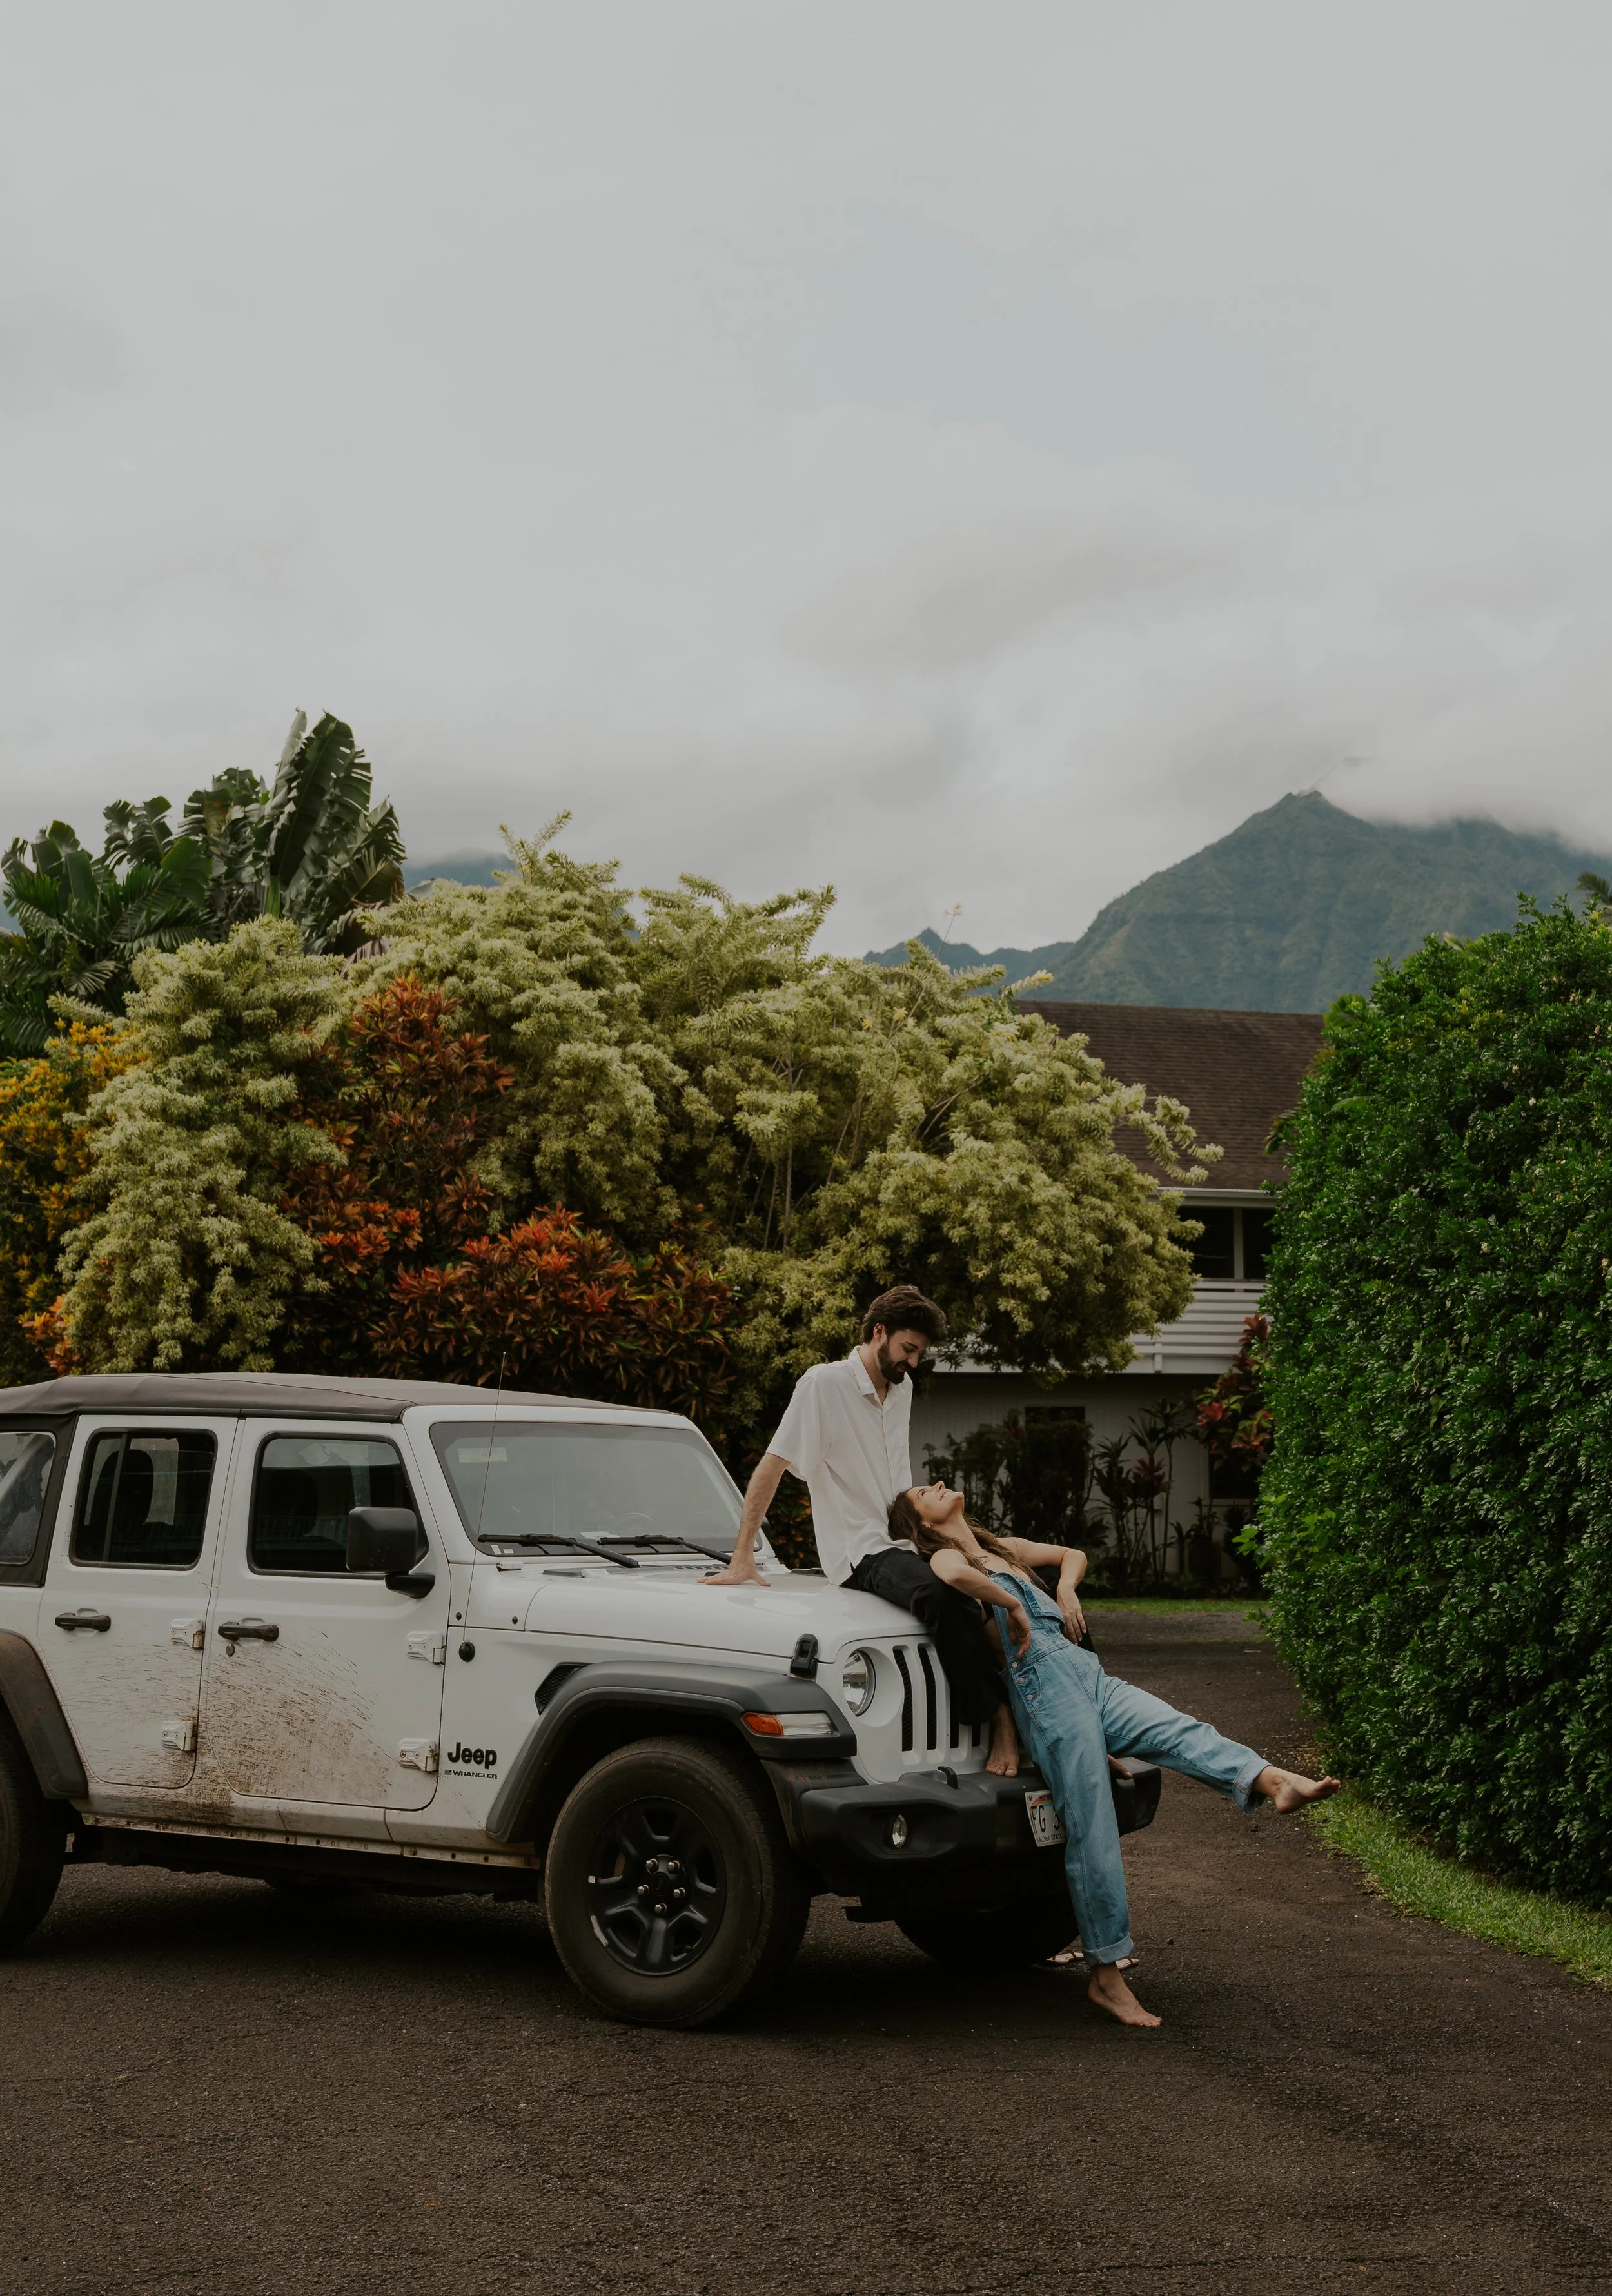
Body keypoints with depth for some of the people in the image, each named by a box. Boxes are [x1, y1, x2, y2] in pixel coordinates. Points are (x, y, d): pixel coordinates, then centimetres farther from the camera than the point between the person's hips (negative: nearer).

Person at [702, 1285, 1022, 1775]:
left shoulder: (901, 1390, 14)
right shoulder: (824, 1383, -8)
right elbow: (771, 1467, -10)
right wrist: (742, 1560, -13)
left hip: (902, 1544, 8)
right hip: (861, 1554, -8)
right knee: (941, 1596, -36)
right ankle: (998, 1721, -32)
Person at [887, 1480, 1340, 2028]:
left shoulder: (1003, 1549, 27)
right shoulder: (946, 1556, 2)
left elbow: (1073, 1556, 39)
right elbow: (955, 1577, -24)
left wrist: (1066, 1589, 18)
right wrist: (1013, 1606, -13)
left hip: (1089, 1676, 7)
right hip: (1045, 1689, -7)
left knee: (1183, 1732, -19)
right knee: (1092, 1833, -11)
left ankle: (1274, 1781, -42)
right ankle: (1107, 1976, -6)